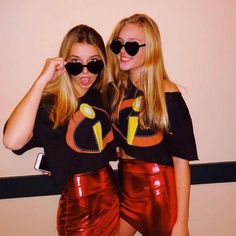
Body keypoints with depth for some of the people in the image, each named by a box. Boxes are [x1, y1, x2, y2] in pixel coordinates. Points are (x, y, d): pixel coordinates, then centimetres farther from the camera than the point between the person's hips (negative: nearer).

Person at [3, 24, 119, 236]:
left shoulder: (104, 95, 1)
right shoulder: (50, 103, -18)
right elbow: (12, 141, -38)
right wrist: (43, 79, -32)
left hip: (112, 195, 6)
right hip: (77, 204, -6)